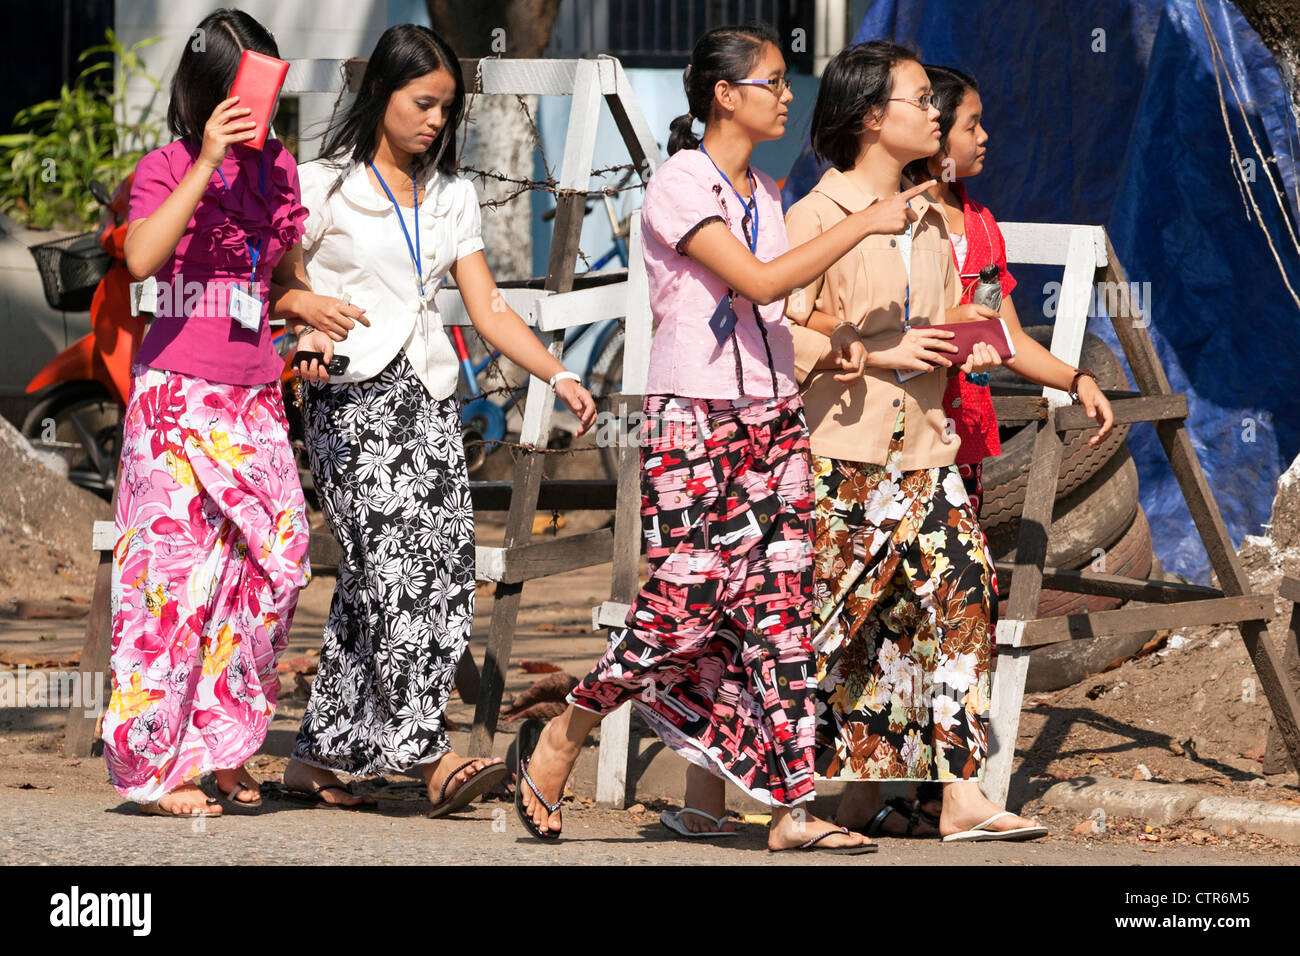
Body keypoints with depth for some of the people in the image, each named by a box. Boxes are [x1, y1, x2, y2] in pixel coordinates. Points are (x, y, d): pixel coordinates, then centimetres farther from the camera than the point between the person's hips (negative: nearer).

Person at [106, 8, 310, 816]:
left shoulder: (276, 168, 12)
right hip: (179, 395, -6)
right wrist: (207, 163, -26)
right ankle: (153, 761, -1)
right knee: (177, 567, -7)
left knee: (269, 566, -1)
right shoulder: (167, 170, -5)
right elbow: (141, 259, -25)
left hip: (254, 404, 6)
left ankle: (222, 746, 11)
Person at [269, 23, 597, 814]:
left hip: (430, 397, 6)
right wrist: (309, 307, -21)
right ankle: (430, 755, -26)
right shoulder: (324, 186, 1)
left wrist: (559, 376, -2)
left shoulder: (453, 197, 16)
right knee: (397, 566, -18)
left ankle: (322, 755, 4)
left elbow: (490, 311, 11)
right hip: (355, 398, -5)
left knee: (443, 569, -3)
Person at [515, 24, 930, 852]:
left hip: (773, 415, 7)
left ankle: (792, 806, -1)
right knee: (687, 605, -10)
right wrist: (864, 224, -17)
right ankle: (562, 739, 10)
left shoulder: (764, 196, 15)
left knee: (781, 609, 0)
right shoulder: (679, 186, -10)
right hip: (695, 419, -7)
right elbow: (756, 283, -20)